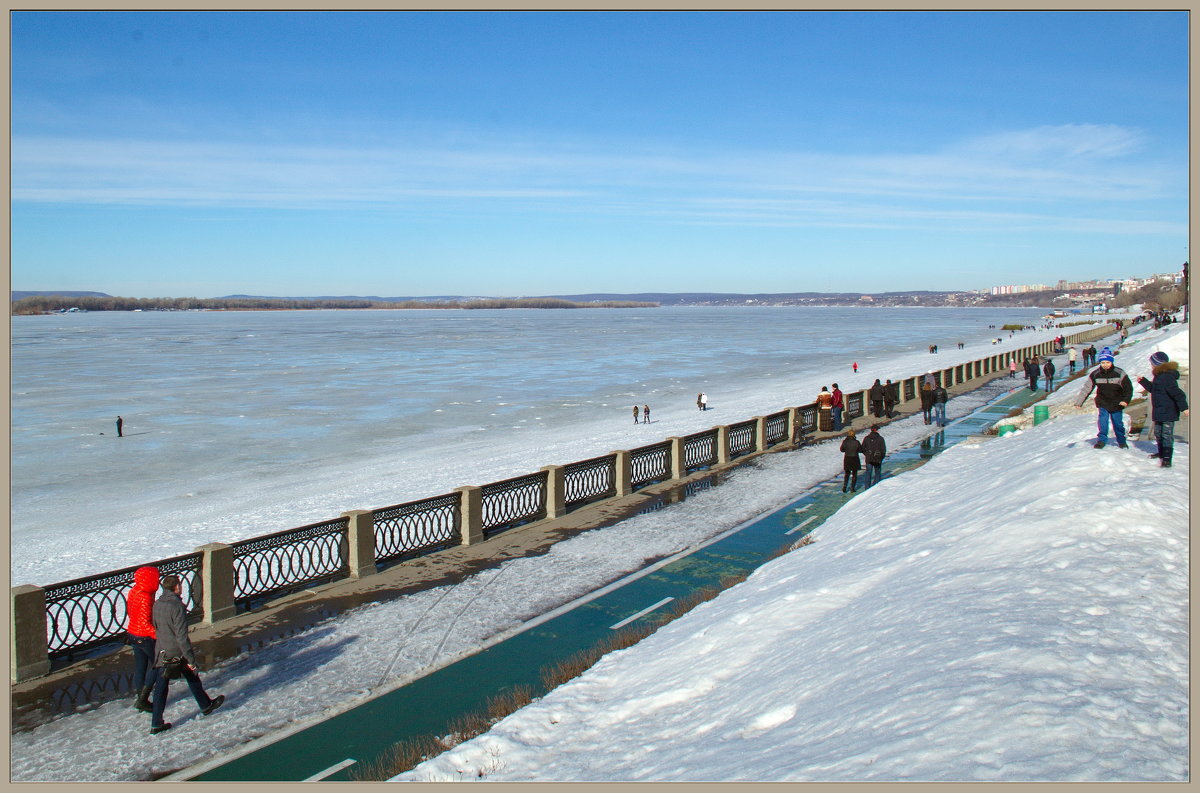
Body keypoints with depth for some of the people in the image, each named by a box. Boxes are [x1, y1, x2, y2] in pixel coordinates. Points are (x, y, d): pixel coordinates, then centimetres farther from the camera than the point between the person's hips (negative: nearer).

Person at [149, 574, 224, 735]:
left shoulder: (157, 604, -1)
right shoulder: (177, 607, -23)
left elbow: (156, 627, 13)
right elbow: (181, 636, -23)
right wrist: (191, 659, -18)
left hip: (161, 653, 5)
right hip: (177, 653, -5)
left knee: (161, 687, 9)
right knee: (193, 678, 17)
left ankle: (156, 723, 10)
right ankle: (206, 705, 36)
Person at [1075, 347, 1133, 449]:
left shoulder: (1119, 374, -12)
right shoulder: (1095, 375, -8)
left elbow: (1128, 388, -4)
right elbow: (1087, 389, -1)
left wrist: (1126, 400, -16)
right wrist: (1079, 402, -3)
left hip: (1117, 403, -1)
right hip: (1103, 403, 1)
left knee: (1118, 423, 7)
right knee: (1102, 420, -13)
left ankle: (1121, 441, 26)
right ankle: (1101, 440, -1)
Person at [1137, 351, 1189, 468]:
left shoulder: (1167, 377, -21)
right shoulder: (1160, 376, 11)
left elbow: (1177, 393, -25)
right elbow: (1153, 388, 28)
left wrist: (1184, 407, -27)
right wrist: (1143, 381, 25)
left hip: (1168, 412, -10)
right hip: (1160, 412, 10)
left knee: (1167, 434, -11)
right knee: (1158, 433, 22)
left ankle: (1167, 459, -13)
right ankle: (1162, 453, 38)